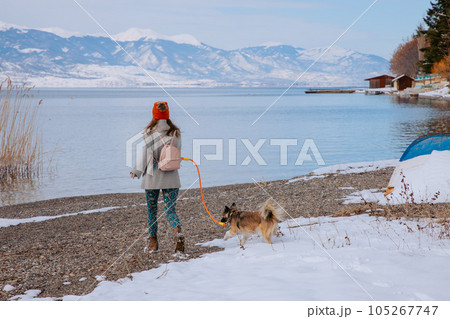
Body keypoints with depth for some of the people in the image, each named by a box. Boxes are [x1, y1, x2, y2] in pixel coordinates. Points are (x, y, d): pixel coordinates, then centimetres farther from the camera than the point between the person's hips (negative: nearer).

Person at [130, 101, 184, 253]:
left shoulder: (149, 133, -10)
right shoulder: (176, 132, -1)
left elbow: (144, 154, -7)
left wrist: (137, 170, 7)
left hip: (152, 177, -2)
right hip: (171, 177, 2)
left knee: (151, 209, 13)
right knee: (170, 209, 6)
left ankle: (153, 241, 18)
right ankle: (178, 231, -22)